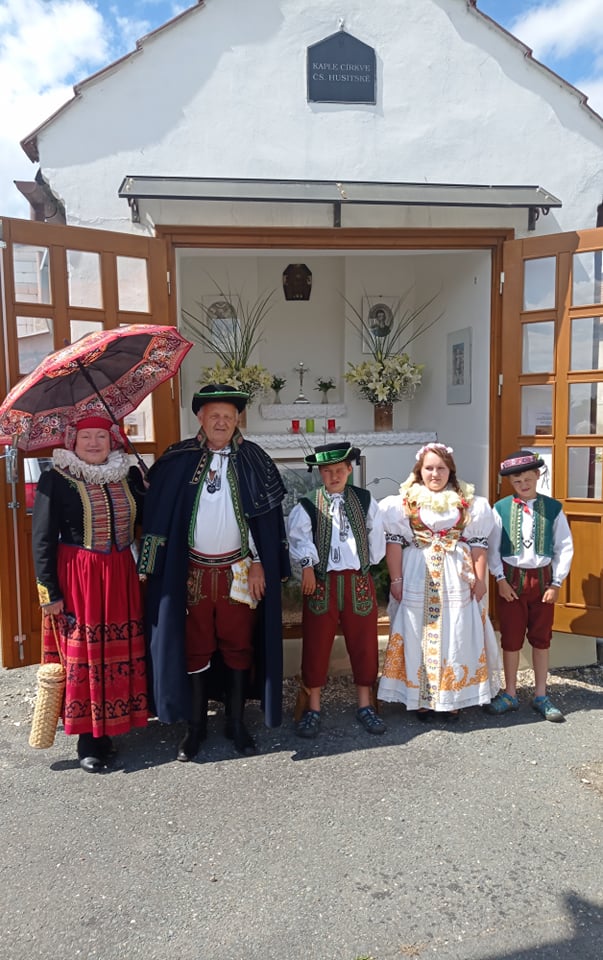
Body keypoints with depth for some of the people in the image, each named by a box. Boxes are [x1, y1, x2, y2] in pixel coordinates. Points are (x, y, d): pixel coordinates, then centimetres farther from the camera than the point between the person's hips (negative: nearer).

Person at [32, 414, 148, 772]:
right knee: (82, 654, 4)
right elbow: (43, 540, -6)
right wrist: (49, 592, -8)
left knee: (119, 653, 9)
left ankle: (107, 727, 27)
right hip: (76, 579, -4)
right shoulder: (56, 480, -6)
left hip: (121, 577, 4)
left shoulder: (130, 476, 5)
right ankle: (88, 737, 20)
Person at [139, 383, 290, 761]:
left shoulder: (253, 460, 1)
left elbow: (267, 517, 1)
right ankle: (196, 725, 25)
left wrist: (259, 563, -5)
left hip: (238, 571, 0)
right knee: (194, 648, 9)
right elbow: (158, 514, -2)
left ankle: (236, 722, 27)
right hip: (191, 571, 0)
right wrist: (151, 566, -7)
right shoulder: (178, 460, -1)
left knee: (238, 646, 10)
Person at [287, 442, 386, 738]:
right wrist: (308, 566, -22)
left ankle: (365, 705, 24)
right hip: (321, 582, -2)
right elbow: (299, 538, -12)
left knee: (364, 644, 8)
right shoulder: (308, 505, 0)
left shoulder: (365, 500, 7)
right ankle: (312, 708, 17)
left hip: (359, 582, 2)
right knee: (316, 645, 4)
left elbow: (376, 537, 10)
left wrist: (366, 565, 10)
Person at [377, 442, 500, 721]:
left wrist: (480, 579, 1)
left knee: (456, 637, 4)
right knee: (418, 636, 4)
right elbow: (394, 542, -2)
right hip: (417, 579, -1)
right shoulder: (404, 502, 1)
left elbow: (477, 543, 5)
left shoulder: (468, 503, 5)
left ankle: (452, 698, 17)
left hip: (456, 580, 1)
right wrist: (396, 580, -6)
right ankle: (420, 698, 15)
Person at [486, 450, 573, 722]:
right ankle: (510, 694, 22)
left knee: (541, 638, 11)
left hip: (542, 579, 1)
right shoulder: (501, 508, -5)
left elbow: (565, 548, 0)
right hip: (511, 579, -1)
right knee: (511, 638, 8)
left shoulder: (553, 508, -3)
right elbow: (492, 548, -3)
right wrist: (500, 579, -8)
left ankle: (541, 696, 24)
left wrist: (556, 583, -4)